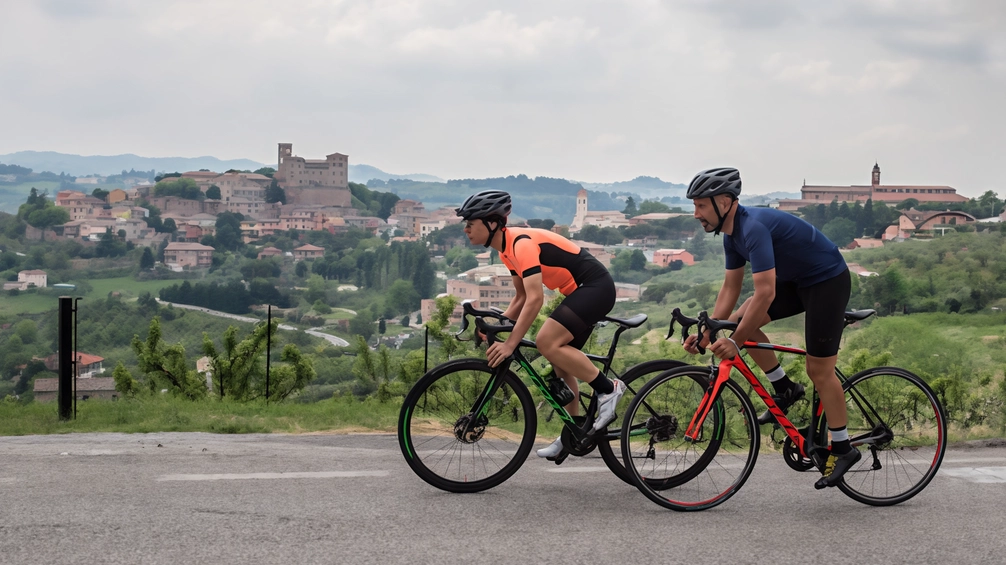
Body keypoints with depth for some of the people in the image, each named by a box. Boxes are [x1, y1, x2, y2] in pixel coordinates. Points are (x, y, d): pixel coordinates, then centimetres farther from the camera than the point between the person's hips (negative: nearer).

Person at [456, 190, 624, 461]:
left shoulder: (522, 243, -21)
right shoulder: (507, 249, 9)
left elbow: (535, 299, -28)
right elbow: (521, 297, 16)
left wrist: (509, 344, -29)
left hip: (596, 286, -10)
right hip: (583, 291, 10)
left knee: (547, 342, -22)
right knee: (560, 359, 10)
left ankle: (608, 389, -11)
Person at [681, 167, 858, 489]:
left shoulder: (754, 227, -30)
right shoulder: (733, 233, 0)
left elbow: (765, 293, -35)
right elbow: (731, 287, 7)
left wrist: (734, 342, -29)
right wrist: (708, 334, -1)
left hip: (828, 280, -9)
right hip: (797, 280, 9)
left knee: (819, 369, -6)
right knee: (739, 322, -2)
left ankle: (842, 448, 7)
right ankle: (785, 389, 10)